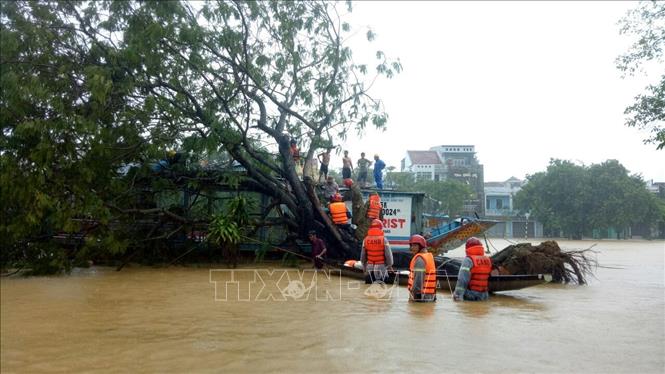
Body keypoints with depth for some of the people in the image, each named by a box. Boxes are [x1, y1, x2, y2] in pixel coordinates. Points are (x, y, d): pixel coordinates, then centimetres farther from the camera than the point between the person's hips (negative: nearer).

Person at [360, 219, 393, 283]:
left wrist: (364, 267, 19)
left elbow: (363, 256, 5)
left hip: (369, 269, 3)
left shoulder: (366, 240, 0)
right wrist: (389, 265, 11)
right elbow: (388, 255, -8)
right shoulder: (384, 240, -10)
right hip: (381, 268, -3)